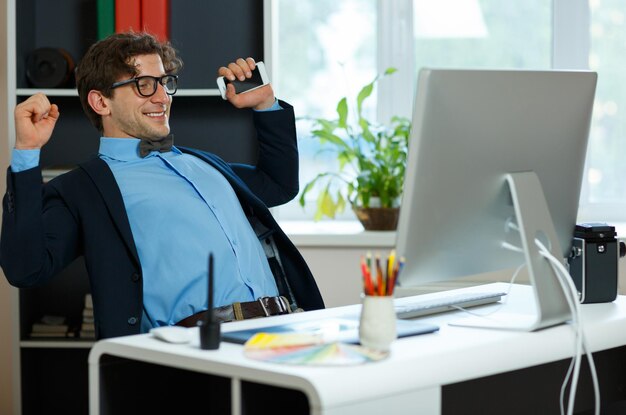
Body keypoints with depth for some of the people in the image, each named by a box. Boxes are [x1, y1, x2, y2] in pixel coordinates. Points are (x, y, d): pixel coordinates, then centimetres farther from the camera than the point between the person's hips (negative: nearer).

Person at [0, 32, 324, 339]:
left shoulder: (198, 163, 30)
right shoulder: (82, 187, 8)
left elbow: (281, 184, 45)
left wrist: (266, 104, 36)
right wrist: (26, 152, -8)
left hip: (282, 321, 7)